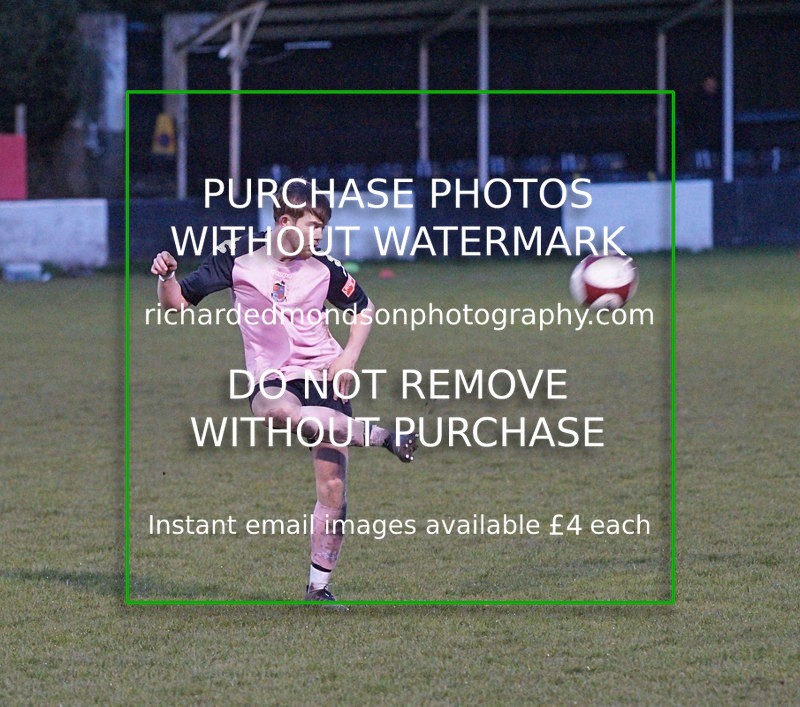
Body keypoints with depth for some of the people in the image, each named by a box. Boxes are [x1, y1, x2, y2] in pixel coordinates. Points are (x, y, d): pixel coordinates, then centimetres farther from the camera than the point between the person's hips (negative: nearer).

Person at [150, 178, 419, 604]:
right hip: (272, 380, -2)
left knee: (332, 489, -6)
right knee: (273, 409, -42)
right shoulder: (236, 262, -3)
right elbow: (176, 303, 1)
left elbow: (363, 308, 20)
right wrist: (166, 276, -20)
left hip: (324, 377, 2)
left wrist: (349, 356, 4)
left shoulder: (324, 270, 3)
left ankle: (318, 589, 6)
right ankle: (380, 437, -35)